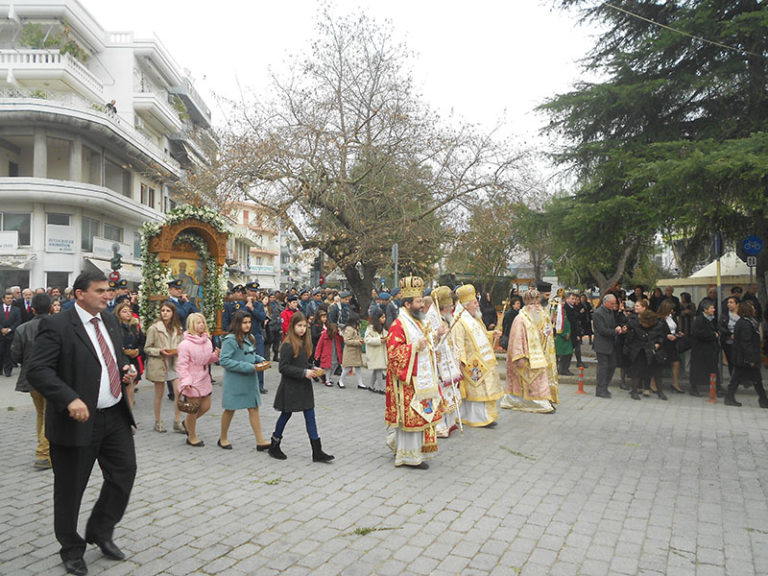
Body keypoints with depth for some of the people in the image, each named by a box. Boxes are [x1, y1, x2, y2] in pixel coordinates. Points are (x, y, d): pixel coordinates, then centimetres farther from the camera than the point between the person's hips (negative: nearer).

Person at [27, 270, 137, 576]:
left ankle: (100, 531, 34)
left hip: (116, 415, 6)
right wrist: (70, 399, -29)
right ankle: (72, 549, 31)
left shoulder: (110, 321, 10)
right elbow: (37, 370, -19)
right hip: (78, 420, -6)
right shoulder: (56, 325, -12)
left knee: (124, 472, 10)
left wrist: (126, 370, 1)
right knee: (70, 488, 10)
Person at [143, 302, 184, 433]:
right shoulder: (154, 328, -6)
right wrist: (160, 351, -18)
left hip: (175, 364, 3)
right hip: (159, 364, -3)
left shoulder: (178, 329, 6)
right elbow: (147, 349, -3)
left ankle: (177, 422, 6)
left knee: (179, 393, -5)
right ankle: (158, 422, 23)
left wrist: (178, 351, -5)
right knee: (159, 394, 8)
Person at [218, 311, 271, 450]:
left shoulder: (249, 337, 7)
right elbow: (224, 361, -21)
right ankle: (223, 438, 31)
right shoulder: (230, 340, -16)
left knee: (254, 408, 5)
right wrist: (249, 367, -23)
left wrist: (261, 360, -3)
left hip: (250, 379, 6)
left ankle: (260, 441, 9)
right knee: (230, 409, 10)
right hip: (235, 380, -6)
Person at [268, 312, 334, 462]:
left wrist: (312, 370, 0)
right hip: (290, 387, -7)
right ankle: (274, 447, 29)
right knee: (286, 415, 8)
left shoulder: (305, 342, 7)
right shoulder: (288, 345, -16)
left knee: (310, 416, 5)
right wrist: (304, 372, -22)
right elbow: (283, 368, -19)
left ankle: (317, 452, 7)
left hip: (304, 386, 7)